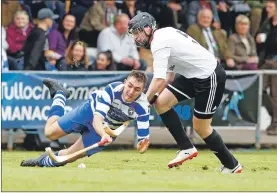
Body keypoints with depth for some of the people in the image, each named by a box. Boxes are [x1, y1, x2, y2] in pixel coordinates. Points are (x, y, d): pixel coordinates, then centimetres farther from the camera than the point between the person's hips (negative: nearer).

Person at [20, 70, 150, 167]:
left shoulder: (142, 107, -31)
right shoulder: (113, 89, -35)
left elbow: (143, 138, -28)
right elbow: (97, 119, -40)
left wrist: (142, 146, -53)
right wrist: (104, 135, -61)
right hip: (91, 111, -1)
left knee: (66, 156, -2)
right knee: (50, 133, 5)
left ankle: (45, 161, 30)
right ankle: (59, 95, 29)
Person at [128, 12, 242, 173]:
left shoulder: (159, 43, -20)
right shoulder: (164, 34, 10)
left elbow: (159, 81, -25)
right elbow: (168, 75, 14)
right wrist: (154, 96, 5)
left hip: (210, 78, -9)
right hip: (193, 75, 9)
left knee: (201, 127, -1)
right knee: (161, 103, -1)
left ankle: (232, 166, 15)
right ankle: (187, 148, 4)